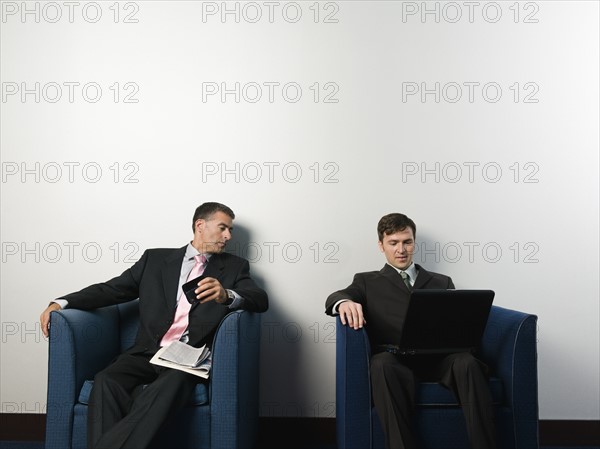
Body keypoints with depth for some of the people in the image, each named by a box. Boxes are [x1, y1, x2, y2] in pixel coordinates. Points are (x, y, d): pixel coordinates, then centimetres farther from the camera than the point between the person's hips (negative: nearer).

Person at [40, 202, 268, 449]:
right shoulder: (156, 258, 18)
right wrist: (61, 303, -1)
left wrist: (226, 295, -23)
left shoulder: (234, 267, 15)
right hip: (148, 352, 2)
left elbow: (261, 300, -1)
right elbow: (112, 289, 14)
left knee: (171, 384, -35)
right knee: (106, 380, -29)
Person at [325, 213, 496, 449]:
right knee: (382, 364, -38)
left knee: (468, 363, -33)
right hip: (395, 358, -1)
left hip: (438, 358, 2)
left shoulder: (442, 282, 29)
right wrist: (345, 302, -24)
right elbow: (335, 298, 3)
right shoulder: (367, 281, 23)